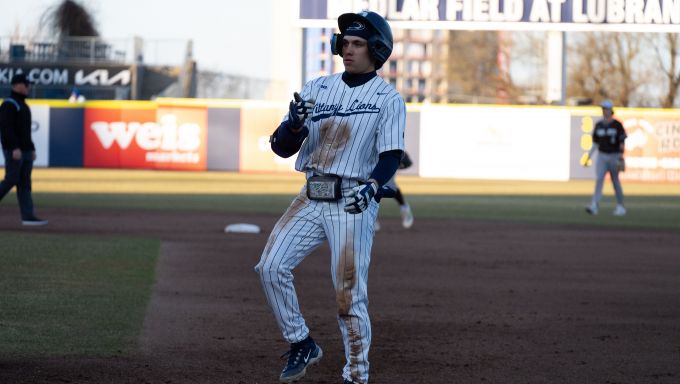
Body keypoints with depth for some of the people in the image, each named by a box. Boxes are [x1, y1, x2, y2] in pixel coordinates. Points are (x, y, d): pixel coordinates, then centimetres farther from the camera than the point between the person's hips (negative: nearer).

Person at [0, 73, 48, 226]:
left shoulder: (23, 105, 20)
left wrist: (32, 149, 19)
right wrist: (15, 148, -25)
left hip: (25, 150, 9)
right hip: (13, 150, -9)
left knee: (25, 184, 2)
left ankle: (28, 216, -3)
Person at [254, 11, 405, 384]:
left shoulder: (388, 98, -1)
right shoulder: (315, 89, 10)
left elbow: (391, 155, -10)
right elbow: (282, 147, 6)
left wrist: (372, 186, -29)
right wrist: (295, 122, -16)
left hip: (353, 203, -4)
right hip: (311, 198, 4)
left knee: (349, 293, -7)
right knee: (271, 266, -10)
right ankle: (302, 345, 7)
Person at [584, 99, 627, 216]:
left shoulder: (617, 125, -5)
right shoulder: (598, 125, 8)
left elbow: (622, 142, -7)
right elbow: (595, 143, 13)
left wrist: (621, 157, -16)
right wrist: (589, 157, 7)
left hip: (614, 156, -3)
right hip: (601, 156, 3)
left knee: (615, 181, 6)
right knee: (599, 179, -13)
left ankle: (620, 206, 21)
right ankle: (594, 206, -24)